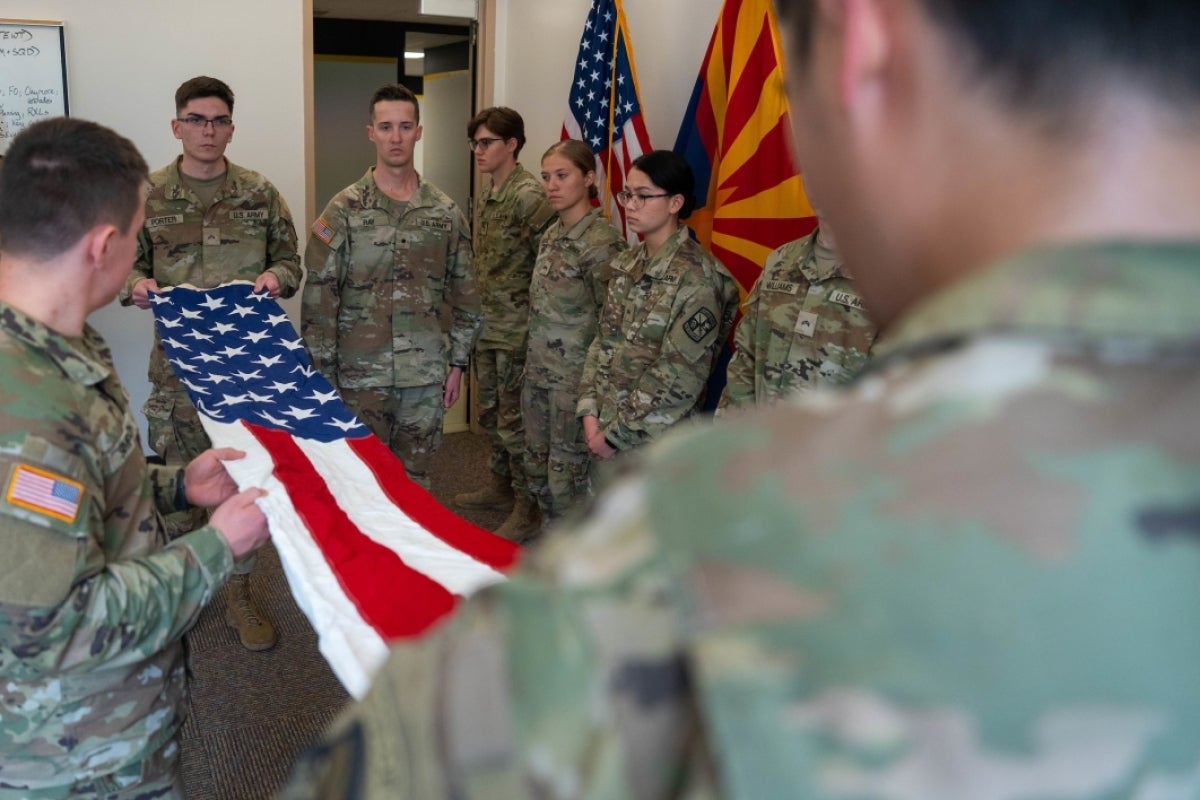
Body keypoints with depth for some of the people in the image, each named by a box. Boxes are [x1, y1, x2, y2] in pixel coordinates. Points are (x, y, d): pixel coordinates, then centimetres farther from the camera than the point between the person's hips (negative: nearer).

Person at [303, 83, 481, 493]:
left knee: (416, 477, 13)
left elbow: (463, 292, 9)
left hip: (426, 374, 2)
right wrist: (323, 373, -7)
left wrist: (457, 362, 6)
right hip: (361, 374, -2)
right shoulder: (344, 209, -5)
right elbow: (319, 298, -5)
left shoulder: (445, 210, 4)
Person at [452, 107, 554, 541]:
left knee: (515, 419, -1)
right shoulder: (483, 196, 11)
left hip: (516, 329, -9)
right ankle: (499, 486, 36)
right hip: (485, 325, 9)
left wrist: (532, 322, -16)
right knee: (489, 411, 19)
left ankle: (527, 508, 11)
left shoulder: (529, 196, -17)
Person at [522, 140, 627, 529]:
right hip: (538, 370, 8)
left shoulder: (602, 242, -17)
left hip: (575, 376, -8)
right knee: (536, 465, 18)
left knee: (567, 473, 3)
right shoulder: (552, 234, 8)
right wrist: (533, 363, 13)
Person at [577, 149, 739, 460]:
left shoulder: (697, 277, -17)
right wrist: (590, 412, -4)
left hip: (657, 442, -6)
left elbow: (680, 377, -20)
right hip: (605, 429, 6)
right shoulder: (628, 264, 5)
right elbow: (603, 342, 8)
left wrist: (617, 434, -16)